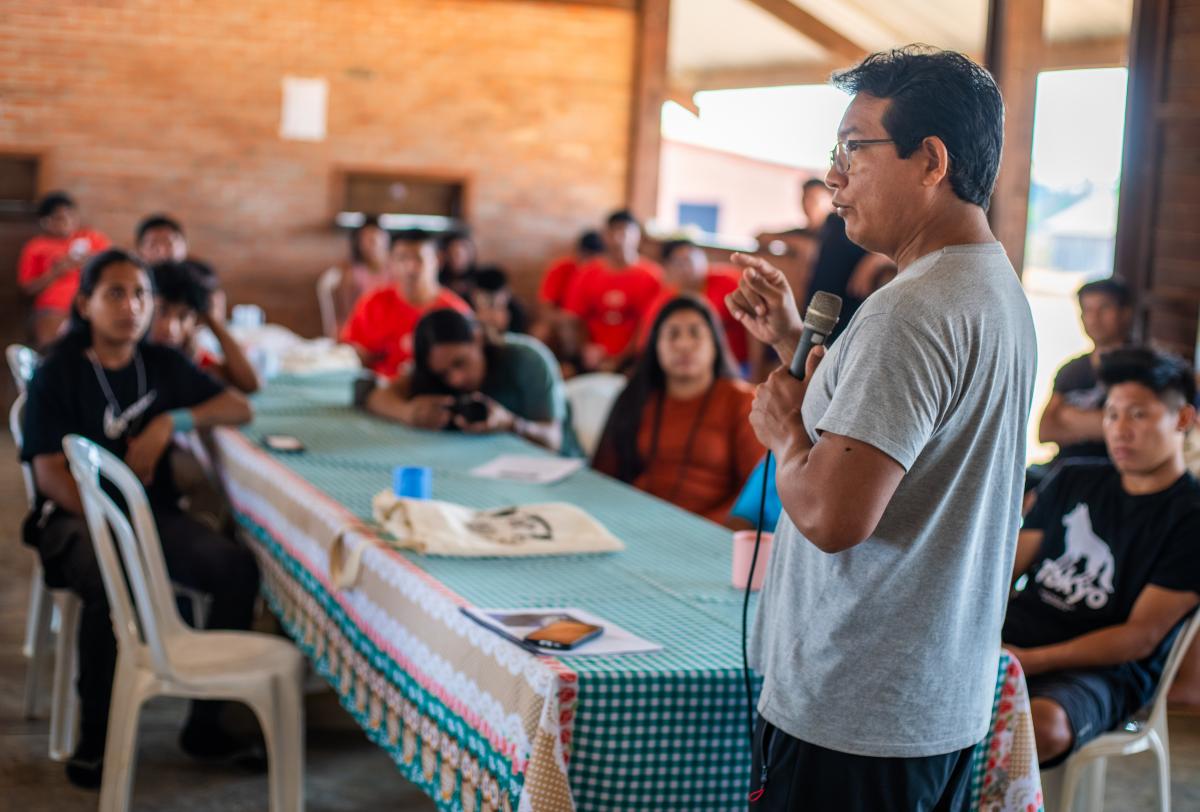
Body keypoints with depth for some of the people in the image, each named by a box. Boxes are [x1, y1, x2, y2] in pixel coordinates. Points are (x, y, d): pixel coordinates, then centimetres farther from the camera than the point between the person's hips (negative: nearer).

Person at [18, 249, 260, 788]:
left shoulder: (162, 364, 10)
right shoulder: (58, 373, -3)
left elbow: (239, 408, 10)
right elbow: (49, 472, -9)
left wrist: (172, 421, -9)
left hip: (154, 513, 4)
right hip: (77, 515, -4)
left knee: (239, 567, -22)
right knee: (109, 585, -38)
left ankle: (204, 722, -11)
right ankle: (94, 737, -20)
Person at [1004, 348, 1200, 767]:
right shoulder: (1072, 481, 18)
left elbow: (1141, 637, -8)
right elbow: (1007, 568, 18)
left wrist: (1031, 661, -18)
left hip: (1104, 670, -5)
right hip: (1009, 636, 5)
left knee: (1044, 725, -40)